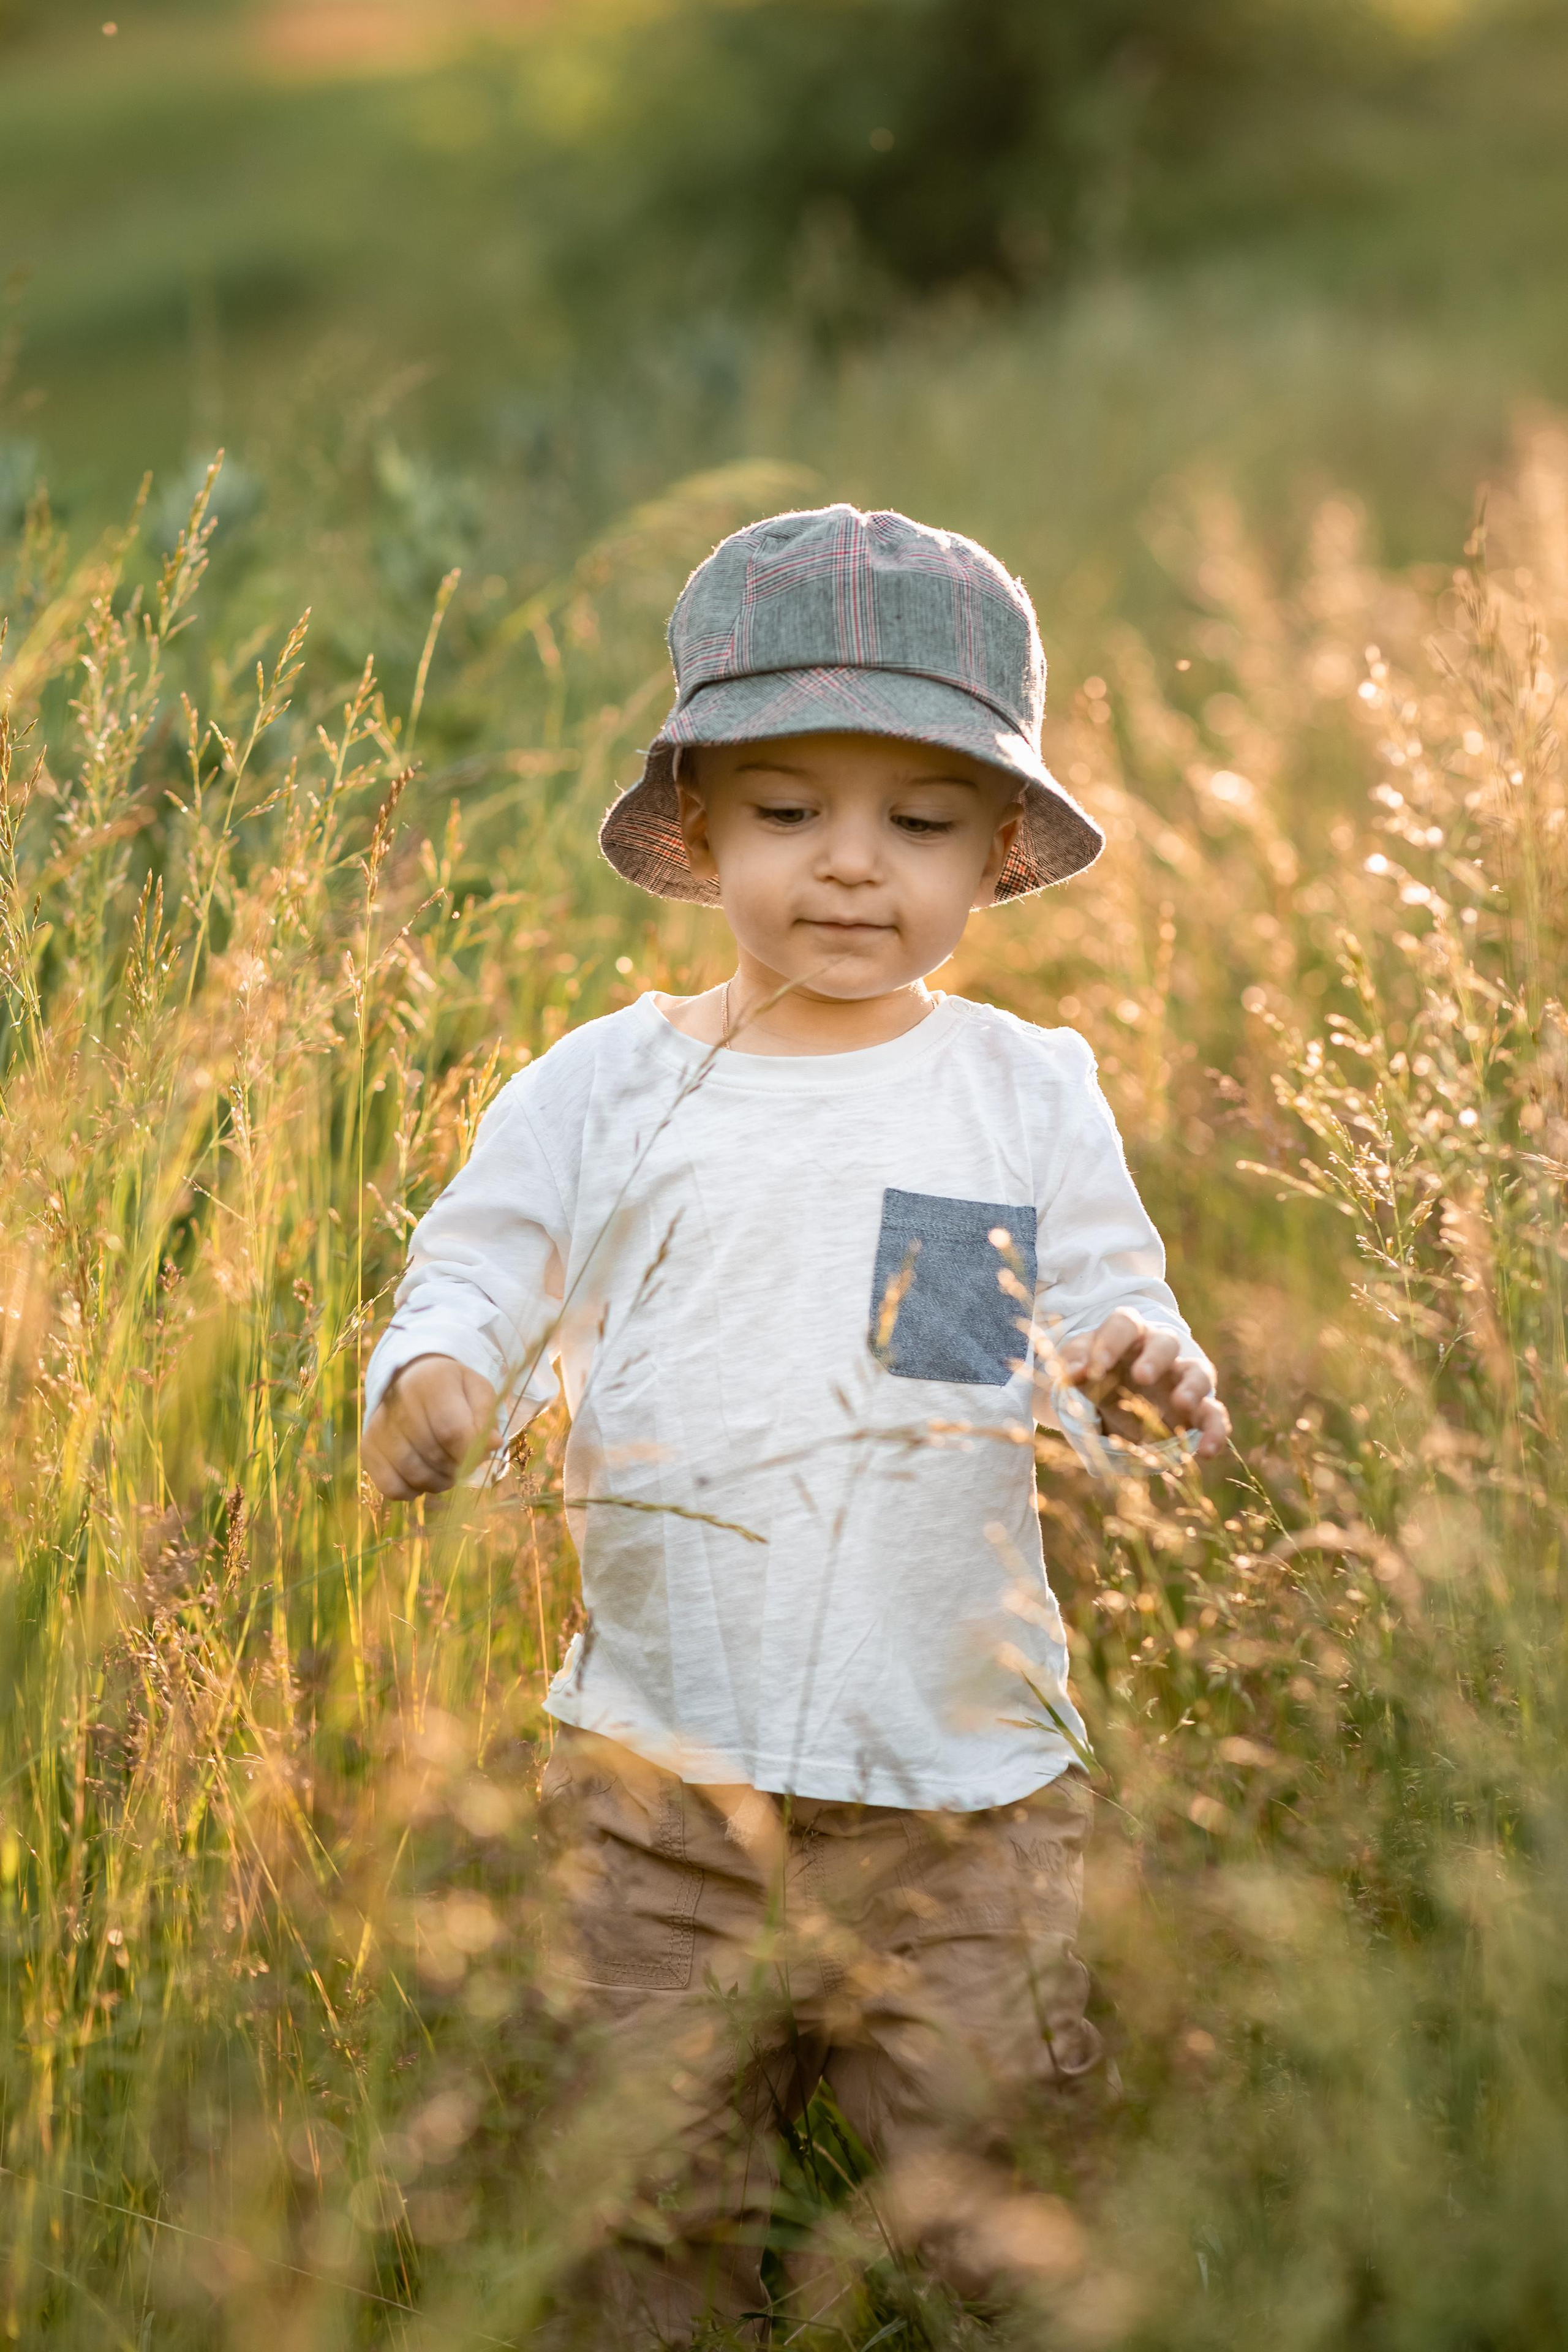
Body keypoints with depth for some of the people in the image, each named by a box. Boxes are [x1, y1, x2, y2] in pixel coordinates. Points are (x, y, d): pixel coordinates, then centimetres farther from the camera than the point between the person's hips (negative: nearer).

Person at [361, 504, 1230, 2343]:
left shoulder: (1030, 1092, 3)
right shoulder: (610, 1084, 3)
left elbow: (1108, 1303, 4)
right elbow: (481, 1277, 5)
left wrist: (1147, 1366, -19)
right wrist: (430, 1380, -17)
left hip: (961, 1779, 0)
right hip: (659, 1764, 1)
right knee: (656, 2201, 11)